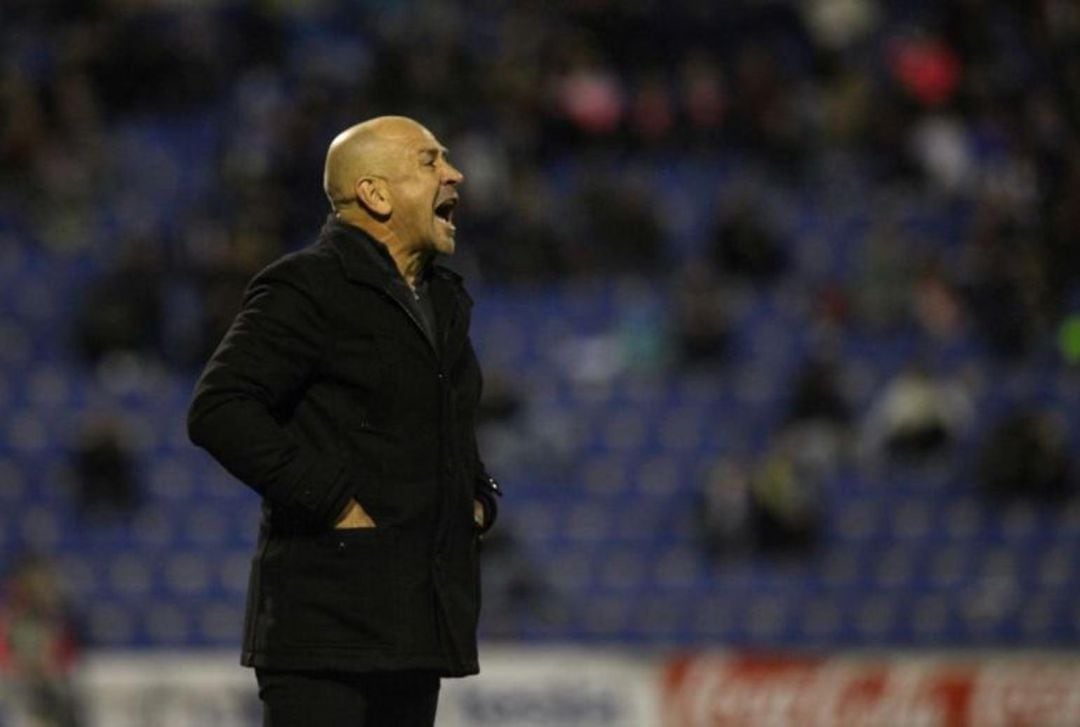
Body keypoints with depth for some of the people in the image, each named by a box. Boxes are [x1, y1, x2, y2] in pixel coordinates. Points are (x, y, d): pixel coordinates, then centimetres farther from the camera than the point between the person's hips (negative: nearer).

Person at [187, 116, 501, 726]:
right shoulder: (306, 287, -7)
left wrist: (479, 497, 15)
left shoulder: (444, 301, 20)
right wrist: (333, 503, -19)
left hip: (417, 627, 8)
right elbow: (219, 411, -17)